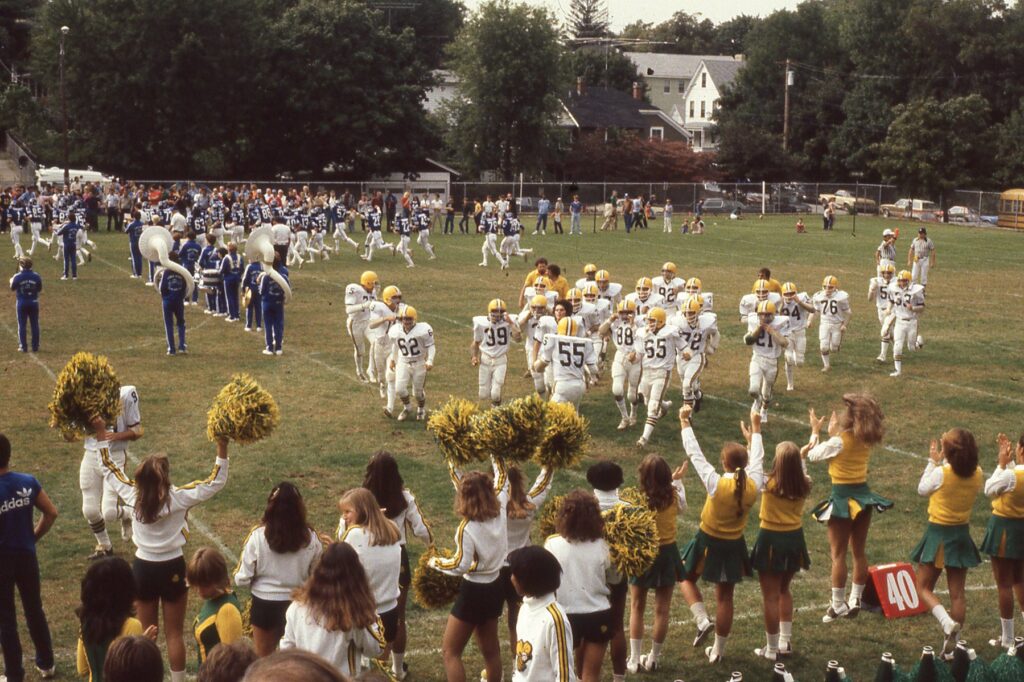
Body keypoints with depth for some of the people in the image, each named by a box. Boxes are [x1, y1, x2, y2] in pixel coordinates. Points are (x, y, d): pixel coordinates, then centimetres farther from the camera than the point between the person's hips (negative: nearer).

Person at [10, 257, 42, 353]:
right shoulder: (36, 276, -8)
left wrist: (11, 281, 21)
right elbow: (40, 290, 0)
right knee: (35, 325, 10)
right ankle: (35, 347, 12)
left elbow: (13, 288, 1)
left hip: (21, 303, -1)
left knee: (22, 325, 8)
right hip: (33, 303, 2)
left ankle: (23, 346, 7)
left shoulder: (17, 277, -13)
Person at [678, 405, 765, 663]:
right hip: (734, 546, 3)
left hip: (708, 543, -3)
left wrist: (684, 422, -12)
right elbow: (757, 458, 3)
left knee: (686, 578, 22)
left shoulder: (716, 484, -26)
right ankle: (718, 650, 22)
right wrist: (755, 429, 17)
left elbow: (694, 454, -21)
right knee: (725, 597, 14)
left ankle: (702, 620, 1)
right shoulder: (753, 485, -15)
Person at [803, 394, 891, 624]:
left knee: (838, 555, 2)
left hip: (843, 497, -6)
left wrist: (816, 431, 5)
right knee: (859, 552, 14)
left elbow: (813, 455, -9)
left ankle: (838, 605, 4)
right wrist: (834, 432, 18)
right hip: (863, 495, 6)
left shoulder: (840, 441, -20)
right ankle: (855, 601, 21)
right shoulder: (868, 440, -1)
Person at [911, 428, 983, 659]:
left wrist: (933, 462, 5)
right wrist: (943, 462, 7)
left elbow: (922, 490, -2)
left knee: (924, 587, 9)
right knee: (957, 593, 10)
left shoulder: (941, 474, -20)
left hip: (939, 534, -4)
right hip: (962, 535, 4)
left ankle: (947, 622, -15)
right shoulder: (977, 475, -7)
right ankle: (951, 646, 13)